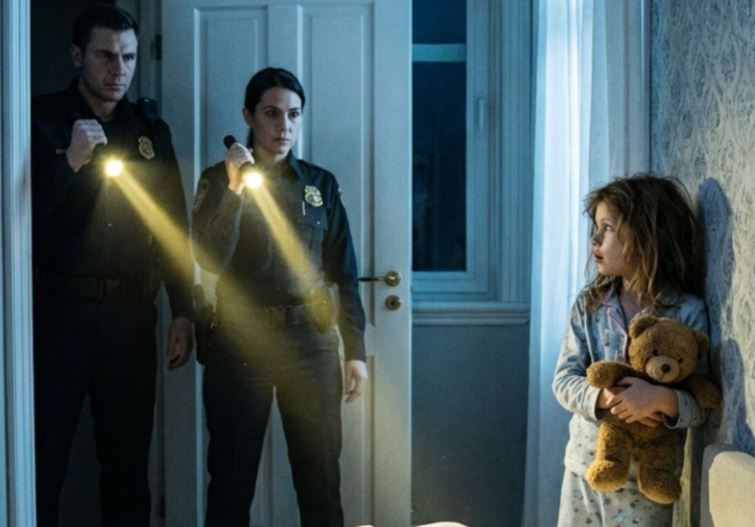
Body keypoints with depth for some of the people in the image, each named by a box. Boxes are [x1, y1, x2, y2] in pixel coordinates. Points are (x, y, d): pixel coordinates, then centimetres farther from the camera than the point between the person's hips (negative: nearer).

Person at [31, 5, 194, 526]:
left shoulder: (150, 128, 10)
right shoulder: (41, 119, -1)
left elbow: (175, 227, 12)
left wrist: (183, 312, 9)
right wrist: (70, 162, -21)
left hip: (132, 313, 3)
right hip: (57, 311, -3)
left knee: (129, 462, 10)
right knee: (42, 462, 2)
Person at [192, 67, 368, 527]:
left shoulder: (321, 184, 8)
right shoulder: (219, 179, 3)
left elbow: (344, 273, 8)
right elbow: (211, 259, -11)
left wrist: (356, 350, 3)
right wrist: (234, 189, -20)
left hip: (311, 338, 2)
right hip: (241, 338, -1)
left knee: (321, 476, 4)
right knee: (232, 476, 5)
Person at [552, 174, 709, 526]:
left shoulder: (687, 311, -11)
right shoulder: (589, 303, 1)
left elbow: (701, 406, -11)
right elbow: (564, 379, -4)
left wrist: (663, 399, -31)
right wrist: (602, 398, -23)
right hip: (584, 465, 4)